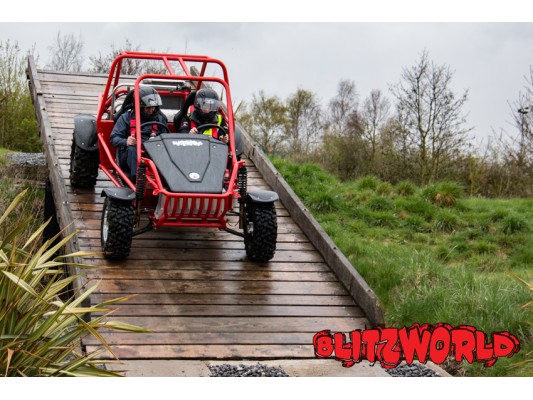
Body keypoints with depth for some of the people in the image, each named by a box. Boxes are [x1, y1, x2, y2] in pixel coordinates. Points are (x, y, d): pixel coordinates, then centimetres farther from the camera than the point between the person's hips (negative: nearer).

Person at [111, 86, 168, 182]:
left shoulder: (159, 119, 20)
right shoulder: (127, 117, 11)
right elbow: (114, 138, 3)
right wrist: (126, 142, -20)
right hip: (129, 156, -2)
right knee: (132, 149, -37)